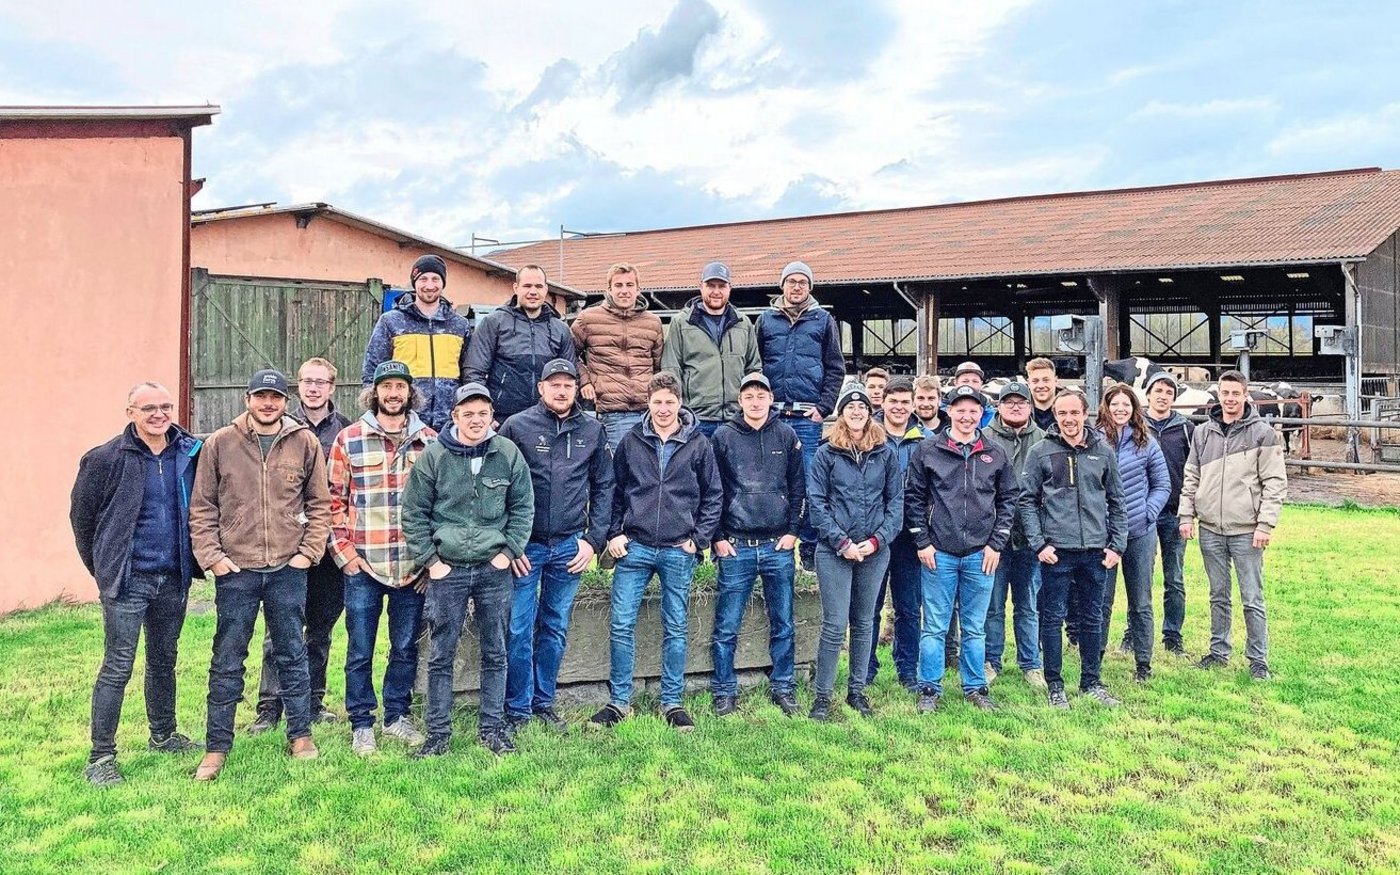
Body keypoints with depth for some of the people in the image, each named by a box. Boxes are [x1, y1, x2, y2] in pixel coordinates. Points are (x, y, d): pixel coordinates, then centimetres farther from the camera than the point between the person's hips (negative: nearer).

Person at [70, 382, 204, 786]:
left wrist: (193, 558, 8)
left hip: (173, 579, 4)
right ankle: (100, 757, 11)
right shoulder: (105, 459, -9)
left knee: (164, 661, 18)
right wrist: (102, 567, 4)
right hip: (128, 581, -4)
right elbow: (81, 515, -1)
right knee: (117, 668, -1)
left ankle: (163, 735, 35)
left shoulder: (190, 454, 1)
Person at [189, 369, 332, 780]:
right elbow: (202, 507, 4)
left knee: (292, 654, 11)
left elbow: (320, 503, 7)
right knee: (227, 661, 8)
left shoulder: (306, 443, 2)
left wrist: (309, 551, -1)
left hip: (289, 569, 1)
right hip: (235, 570, 0)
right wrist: (211, 556, -4)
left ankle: (301, 735, 25)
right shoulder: (219, 443, 0)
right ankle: (217, 747, 21)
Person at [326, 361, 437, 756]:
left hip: (413, 565, 2)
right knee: (360, 651, 8)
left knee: (406, 647, 12)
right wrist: (343, 551, -5)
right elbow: (333, 499, 1)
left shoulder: (429, 441, 4)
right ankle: (361, 724, 23)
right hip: (363, 564, -1)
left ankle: (397, 715, 29)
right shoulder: (349, 439, 0)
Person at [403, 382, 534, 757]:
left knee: (496, 654, 10)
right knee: (441, 656, 6)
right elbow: (414, 512, 1)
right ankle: (438, 732, 19)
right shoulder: (433, 456, -4)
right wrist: (429, 560, -4)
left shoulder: (509, 454, 0)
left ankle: (492, 728, 23)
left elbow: (523, 507, 7)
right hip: (446, 570, -1)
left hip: (495, 570, 1)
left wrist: (509, 551, -1)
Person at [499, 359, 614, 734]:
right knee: (519, 630, 0)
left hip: (571, 546, 3)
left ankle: (543, 702, 26)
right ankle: (517, 709, 14)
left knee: (556, 629, 12)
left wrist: (594, 540, 1)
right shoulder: (517, 426, -3)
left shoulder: (592, 430, 6)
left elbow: (604, 486, 8)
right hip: (526, 546, -3)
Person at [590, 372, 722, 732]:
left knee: (675, 629, 8)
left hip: (678, 552, -1)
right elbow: (615, 491, 11)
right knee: (621, 625, 1)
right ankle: (619, 700, 15)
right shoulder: (631, 442, 5)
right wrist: (614, 533, 3)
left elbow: (714, 495, 6)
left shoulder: (699, 444, 2)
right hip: (634, 547, 1)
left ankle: (672, 702, 20)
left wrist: (698, 538, -2)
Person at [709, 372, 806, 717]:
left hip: (778, 547, 2)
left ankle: (783, 688, 24)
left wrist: (792, 531, 1)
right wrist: (717, 538, -3)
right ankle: (724, 691, 16)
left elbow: (798, 487, 8)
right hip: (736, 546, -2)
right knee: (727, 627, 3)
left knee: (783, 625, 10)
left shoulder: (786, 435, 6)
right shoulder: (724, 436, 1)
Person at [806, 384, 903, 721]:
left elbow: (896, 501, 5)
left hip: (875, 552, 3)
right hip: (834, 551, -3)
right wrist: (841, 542, -12)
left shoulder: (885, 453, 5)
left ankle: (857, 690, 25)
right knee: (835, 625, -3)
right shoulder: (826, 453, -1)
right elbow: (815, 502, -4)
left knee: (864, 623, 12)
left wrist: (877, 540, -8)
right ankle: (823, 695, 9)